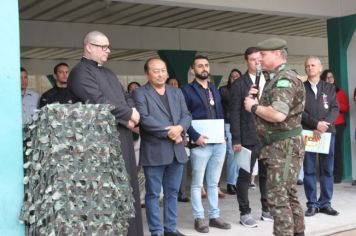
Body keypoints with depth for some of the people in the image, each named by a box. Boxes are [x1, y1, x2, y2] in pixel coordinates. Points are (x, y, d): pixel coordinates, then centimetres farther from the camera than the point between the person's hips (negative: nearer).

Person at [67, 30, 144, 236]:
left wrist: (132, 111, -4)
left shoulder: (108, 72, 22)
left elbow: (126, 96, 19)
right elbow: (99, 102, -18)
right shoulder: (81, 72, -7)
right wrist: (128, 114, -9)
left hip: (123, 136, 9)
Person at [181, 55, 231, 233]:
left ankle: (214, 216, 21)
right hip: (200, 143, -6)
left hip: (219, 142, 6)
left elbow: (220, 113, 17)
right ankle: (199, 218, 12)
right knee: (197, 183, 4)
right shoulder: (187, 90, -3)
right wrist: (195, 136, -18)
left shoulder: (215, 89, 16)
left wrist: (223, 134, 5)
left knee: (213, 183, 13)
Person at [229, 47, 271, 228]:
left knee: (267, 175, 11)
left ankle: (267, 210, 23)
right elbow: (234, 113, -6)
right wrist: (236, 140, -11)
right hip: (249, 138, -4)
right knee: (244, 176, 3)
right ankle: (245, 213, 12)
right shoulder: (239, 85, -2)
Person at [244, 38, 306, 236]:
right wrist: (256, 99, 4)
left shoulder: (285, 79, -16)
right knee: (288, 194, 16)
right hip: (280, 145, 10)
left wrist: (254, 107, -15)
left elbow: (278, 114, -30)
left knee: (277, 197, -8)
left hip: (285, 145, -10)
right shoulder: (276, 78, 16)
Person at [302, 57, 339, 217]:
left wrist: (324, 125, -14)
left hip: (327, 132, 2)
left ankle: (325, 203, 12)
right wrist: (316, 124, -15)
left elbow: (335, 109, 2)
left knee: (327, 169, 4)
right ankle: (312, 204, 6)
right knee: (309, 170, 0)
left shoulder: (329, 88, 12)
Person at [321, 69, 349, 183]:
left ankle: (337, 175, 1)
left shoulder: (340, 92, 10)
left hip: (338, 125, 1)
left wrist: (337, 105, -9)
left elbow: (346, 108, 8)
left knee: (337, 149, -4)